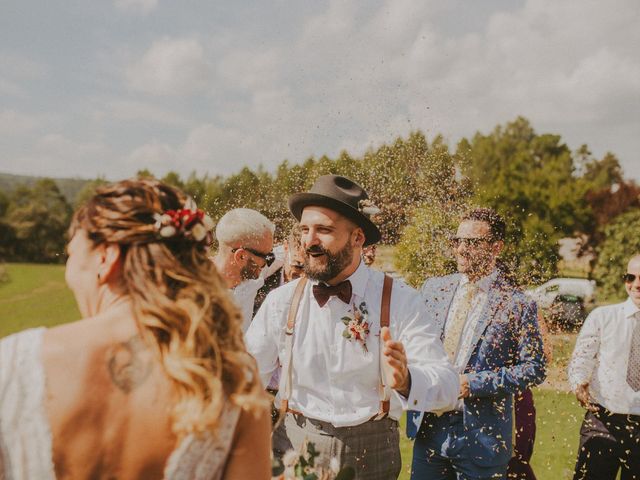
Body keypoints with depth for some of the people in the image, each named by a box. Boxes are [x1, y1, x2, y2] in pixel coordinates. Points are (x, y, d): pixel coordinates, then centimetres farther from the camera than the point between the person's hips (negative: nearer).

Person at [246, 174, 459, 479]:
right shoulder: (281, 300, -4)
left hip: (371, 454, -1)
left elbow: (447, 385, -16)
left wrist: (406, 380, -35)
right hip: (294, 446, 1)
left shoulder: (400, 301, -10)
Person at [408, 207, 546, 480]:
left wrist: (474, 383, -15)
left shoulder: (517, 305, -7)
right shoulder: (433, 288, 6)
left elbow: (534, 368, -7)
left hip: (480, 435, -4)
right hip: (427, 427, 4)